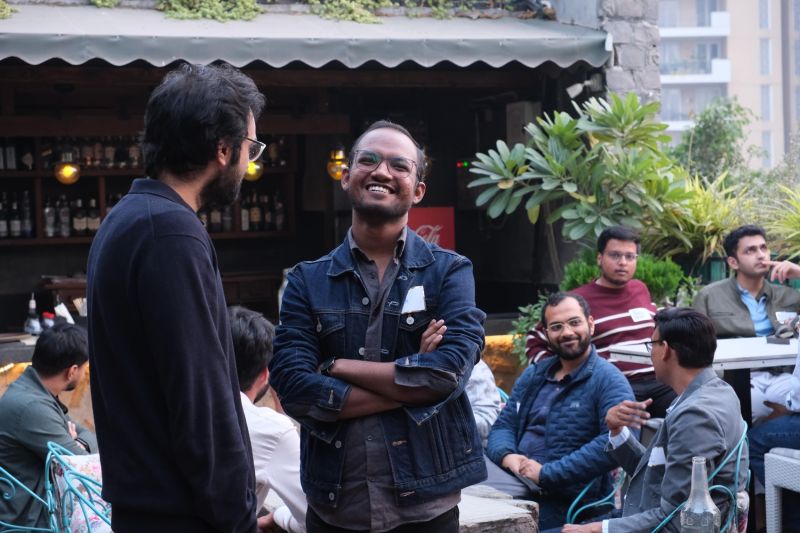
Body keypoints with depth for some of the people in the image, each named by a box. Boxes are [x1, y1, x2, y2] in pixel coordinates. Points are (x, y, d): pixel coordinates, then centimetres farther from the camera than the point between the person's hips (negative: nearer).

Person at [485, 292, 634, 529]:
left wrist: (546, 473, -19)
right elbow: (503, 426, 17)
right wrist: (507, 455, -8)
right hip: (514, 474, 6)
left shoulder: (610, 382, -5)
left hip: (562, 499, -6)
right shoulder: (533, 375, 19)